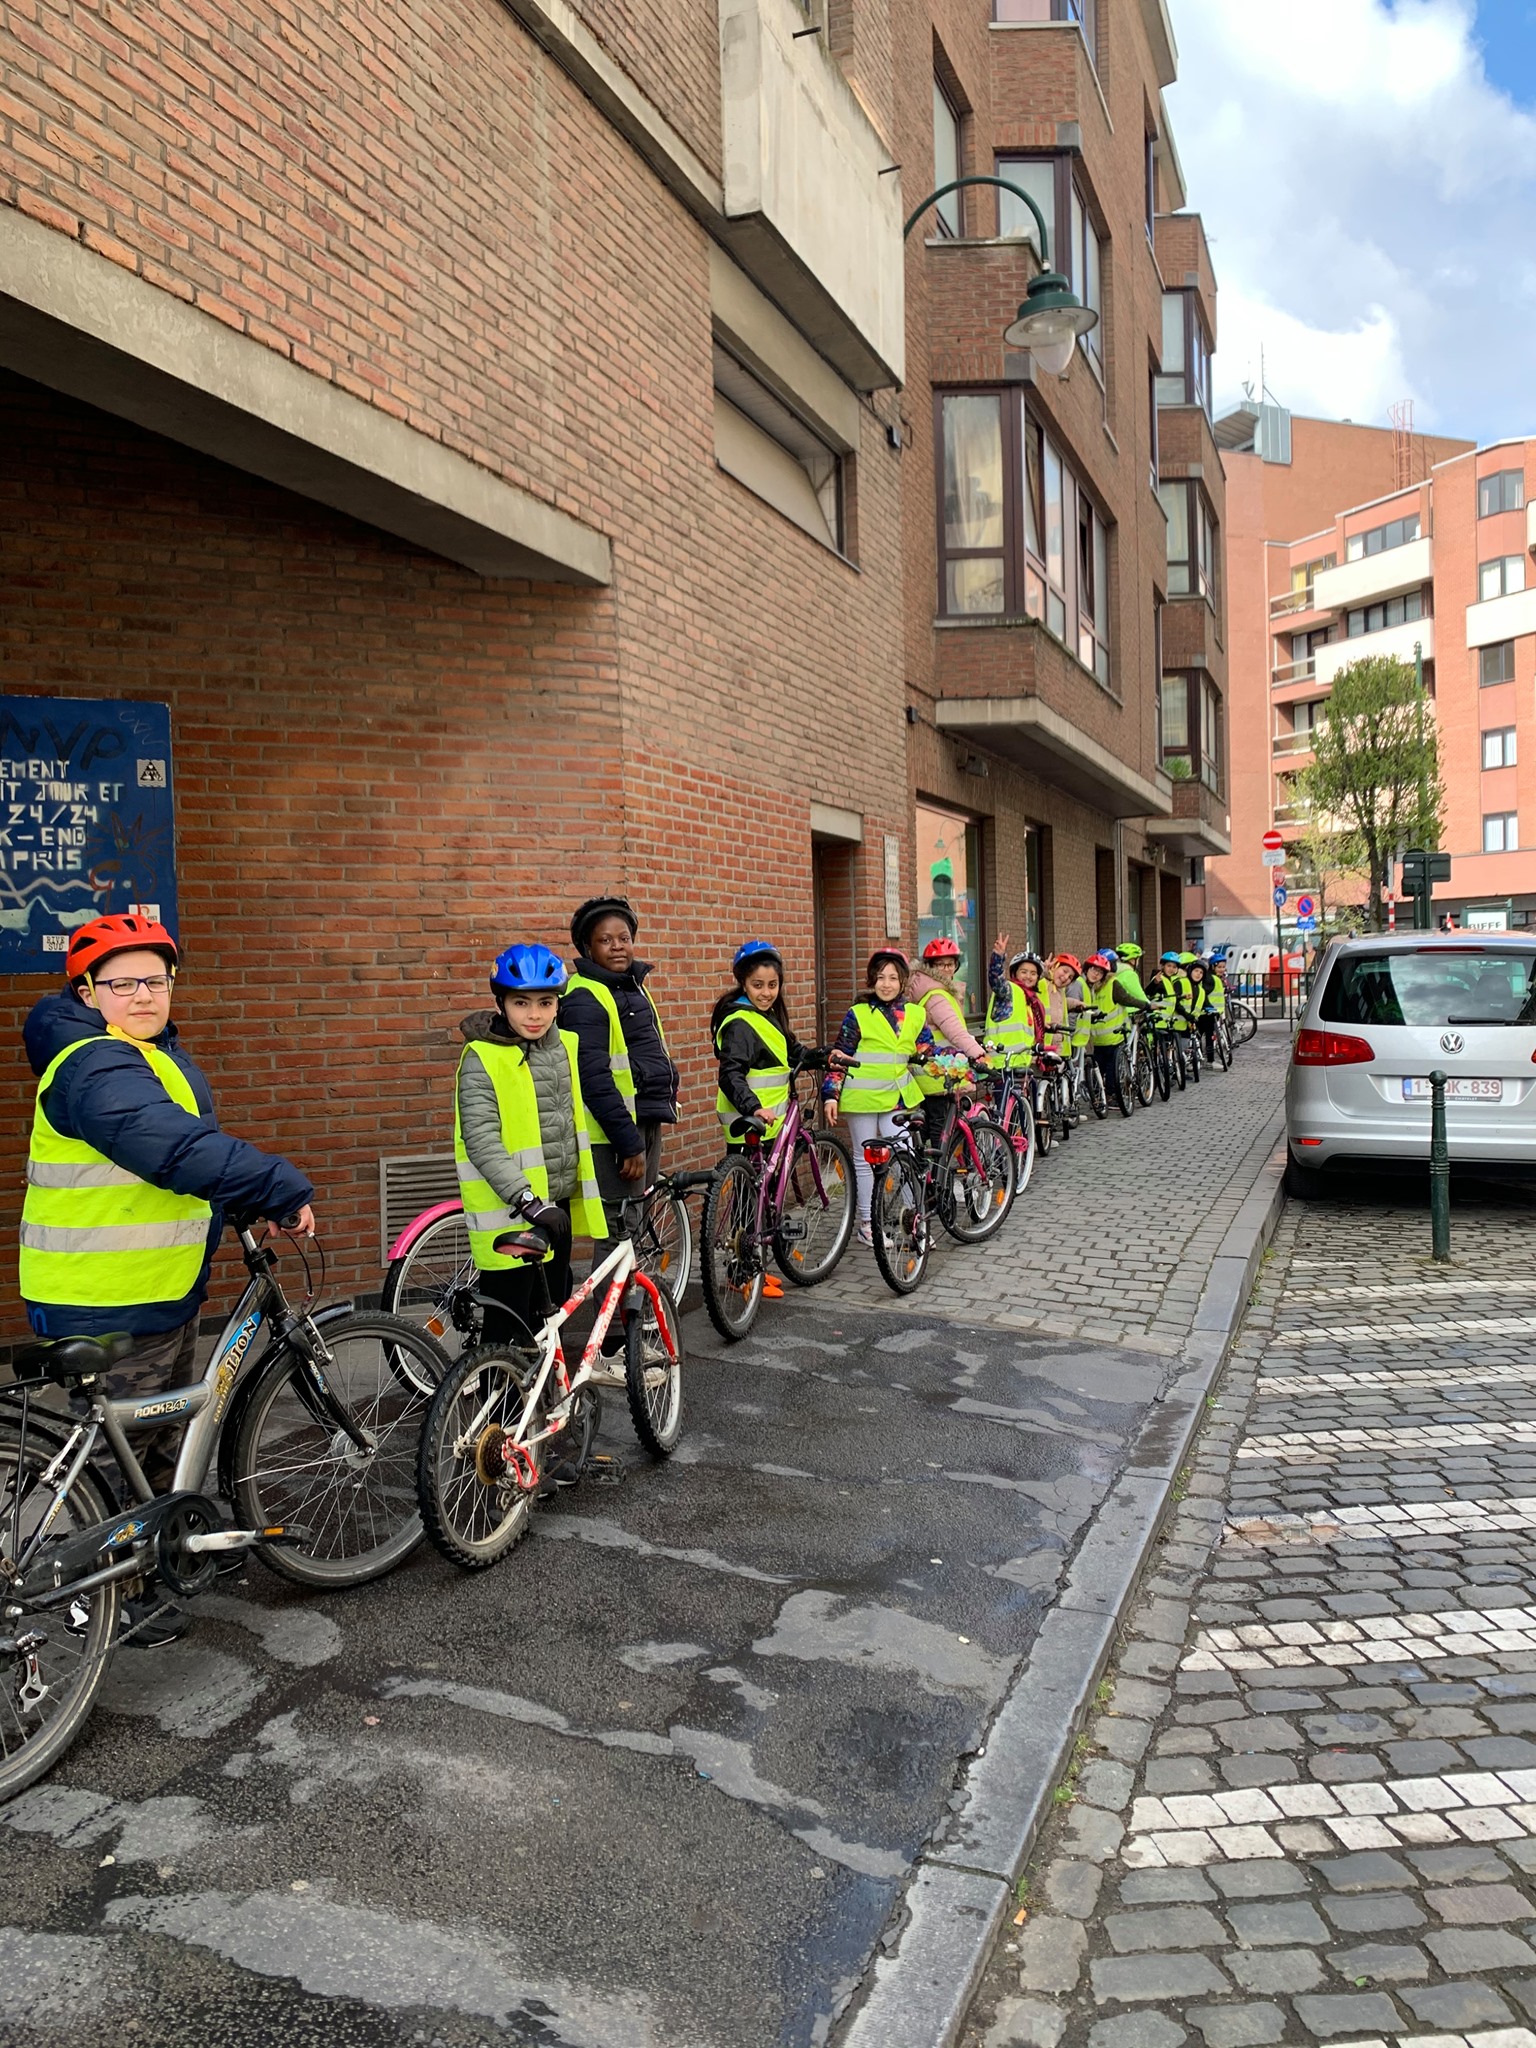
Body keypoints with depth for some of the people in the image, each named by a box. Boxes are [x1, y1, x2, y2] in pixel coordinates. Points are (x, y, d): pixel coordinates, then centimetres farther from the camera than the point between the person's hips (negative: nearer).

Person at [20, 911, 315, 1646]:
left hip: (163, 1290, 10)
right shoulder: (94, 1068, -22)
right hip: (107, 1305, -10)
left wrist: (257, 1203, 10)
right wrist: (283, 1190, -31)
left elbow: (185, 1143, 20)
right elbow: (178, 1150, -35)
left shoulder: (156, 1058, 13)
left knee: (165, 1441, 24)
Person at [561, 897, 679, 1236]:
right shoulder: (585, 998, -14)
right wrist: (629, 1144, -22)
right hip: (614, 1131, -9)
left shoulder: (633, 987, 15)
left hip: (646, 1123, 9)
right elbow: (595, 1080, -21)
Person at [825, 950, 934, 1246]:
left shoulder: (914, 1014, 5)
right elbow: (840, 1057, -5)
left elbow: (928, 1052, 7)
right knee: (865, 1160, 7)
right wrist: (831, 1095, -10)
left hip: (897, 1097, 3)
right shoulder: (858, 1015, -6)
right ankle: (867, 1224, 17)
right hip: (862, 1097, -3)